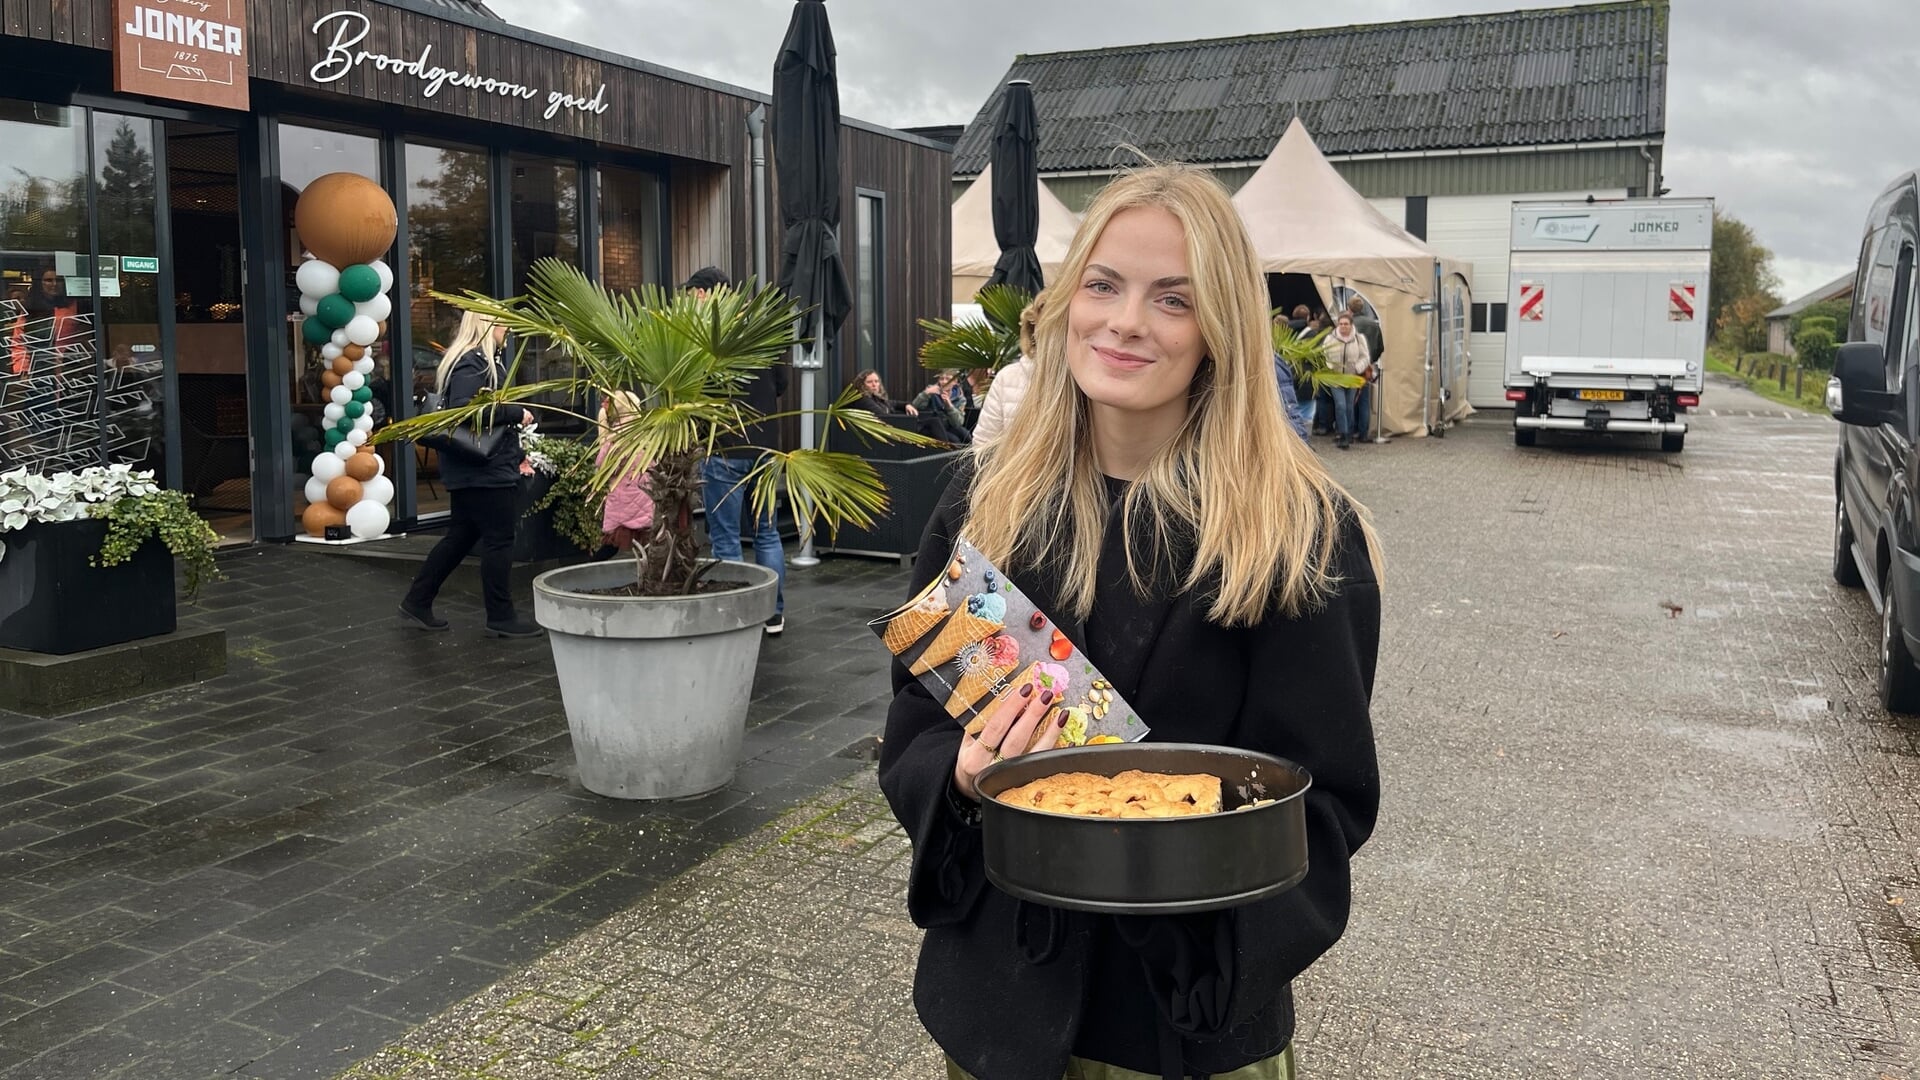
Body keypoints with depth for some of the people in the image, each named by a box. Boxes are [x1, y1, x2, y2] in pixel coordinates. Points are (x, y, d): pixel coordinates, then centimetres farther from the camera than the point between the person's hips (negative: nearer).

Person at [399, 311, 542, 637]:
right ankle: (500, 618, 5)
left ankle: (417, 602, 23)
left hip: (471, 471, 11)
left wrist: (517, 454, 18)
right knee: (499, 540, -3)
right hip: (484, 471, -11)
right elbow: (463, 408, -30)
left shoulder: (484, 361, 18)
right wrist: (516, 414, -22)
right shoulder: (470, 363, -15)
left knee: (460, 537, 16)